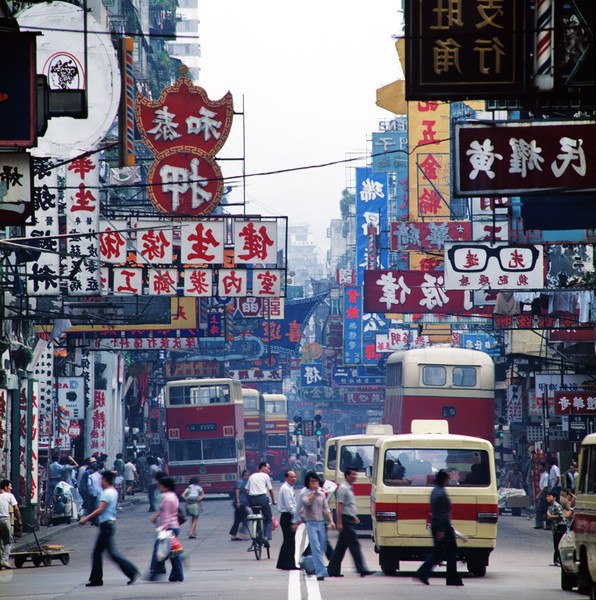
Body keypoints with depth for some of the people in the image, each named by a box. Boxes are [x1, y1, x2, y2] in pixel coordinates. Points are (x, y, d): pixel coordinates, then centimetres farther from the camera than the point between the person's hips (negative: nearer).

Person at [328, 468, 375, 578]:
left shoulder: (349, 489, 18)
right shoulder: (343, 489, -13)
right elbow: (339, 506, -18)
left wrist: (354, 517, 23)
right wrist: (339, 523, -21)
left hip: (349, 520, 10)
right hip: (345, 520, -10)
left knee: (341, 546, 10)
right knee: (354, 545, -10)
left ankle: (333, 570, 11)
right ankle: (361, 569, -11)